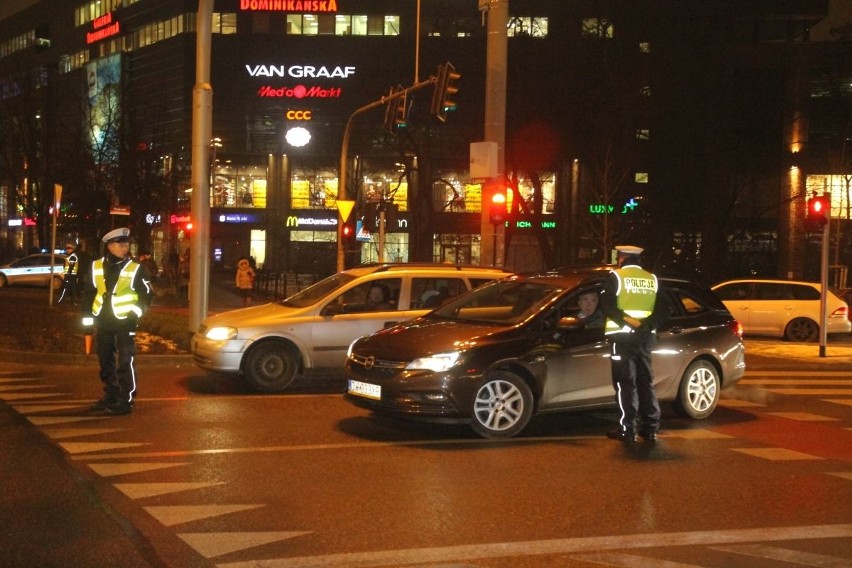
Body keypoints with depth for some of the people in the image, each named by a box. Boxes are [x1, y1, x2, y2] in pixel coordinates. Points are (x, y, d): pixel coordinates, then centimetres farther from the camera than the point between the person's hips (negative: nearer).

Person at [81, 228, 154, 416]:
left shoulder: (135, 269, -3)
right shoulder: (96, 267, 6)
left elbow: (146, 294, 0)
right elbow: (88, 293, 11)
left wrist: (136, 313, -12)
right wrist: (87, 319, 6)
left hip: (124, 323, -4)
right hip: (102, 323, 4)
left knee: (125, 363, -6)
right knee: (106, 362, 14)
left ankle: (126, 402, -2)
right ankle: (110, 397, 28)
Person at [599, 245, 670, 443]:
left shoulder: (616, 276, -4)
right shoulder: (652, 279, 10)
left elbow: (607, 306, -15)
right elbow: (663, 310, 3)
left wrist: (626, 320, -16)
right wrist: (645, 325, -9)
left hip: (622, 336, -5)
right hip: (646, 336, 5)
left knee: (625, 383, -2)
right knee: (645, 382, 11)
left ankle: (628, 429, -4)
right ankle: (650, 429, 12)